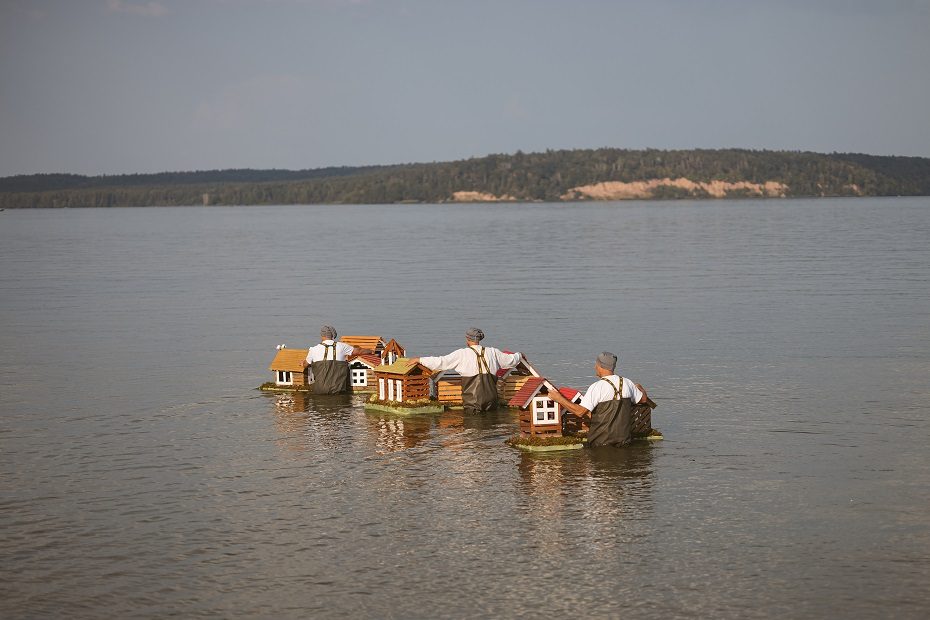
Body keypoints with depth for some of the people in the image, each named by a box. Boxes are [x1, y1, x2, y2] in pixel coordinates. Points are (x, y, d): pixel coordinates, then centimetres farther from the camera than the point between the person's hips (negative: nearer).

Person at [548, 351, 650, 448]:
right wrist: (640, 388, 46)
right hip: (624, 439, 6)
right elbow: (643, 399, 22)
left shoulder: (597, 387, -13)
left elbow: (580, 412, -19)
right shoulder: (627, 383, 5)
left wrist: (559, 398, -9)